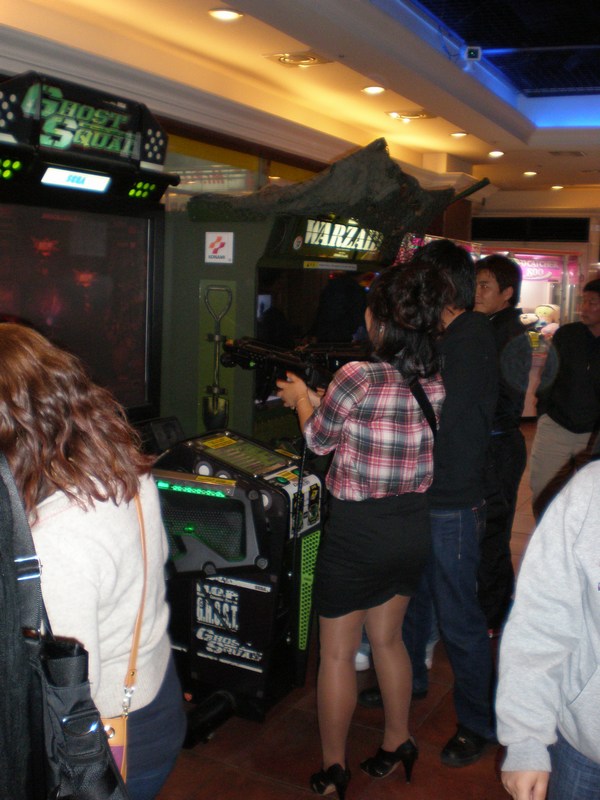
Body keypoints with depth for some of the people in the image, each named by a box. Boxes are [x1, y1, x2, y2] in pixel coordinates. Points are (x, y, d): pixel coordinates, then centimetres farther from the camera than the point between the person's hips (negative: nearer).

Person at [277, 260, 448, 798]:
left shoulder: (357, 377, -22)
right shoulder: (434, 382, -3)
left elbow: (320, 439, -4)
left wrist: (300, 398, 16)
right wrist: (316, 398, 22)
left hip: (358, 532, -6)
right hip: (414, 527, 6)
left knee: (337, 653, 11)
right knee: (387, 638, 25)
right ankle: (398, 744, 40)